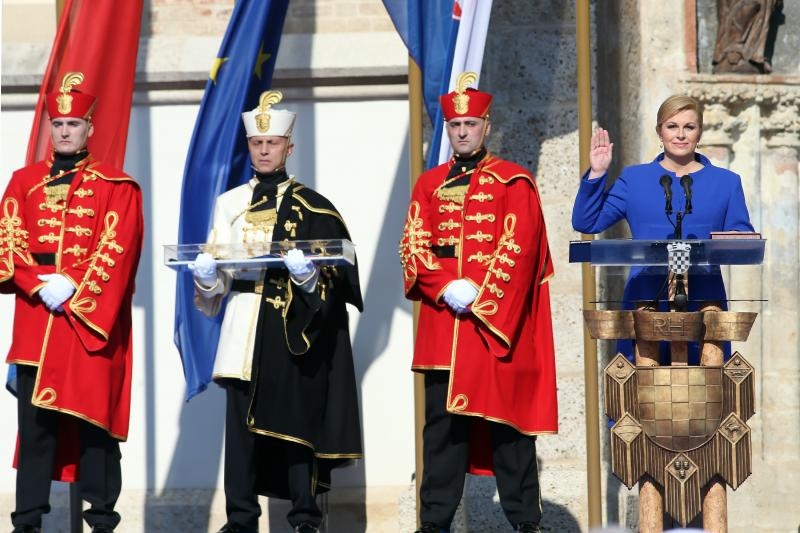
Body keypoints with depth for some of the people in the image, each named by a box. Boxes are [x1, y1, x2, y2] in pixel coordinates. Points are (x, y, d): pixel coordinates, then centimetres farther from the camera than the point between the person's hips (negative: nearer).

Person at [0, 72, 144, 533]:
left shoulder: (117, 186, 4)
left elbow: (117, 250, -5)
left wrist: (73, 291, -14)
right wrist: (41, 286, -11)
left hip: (93, 319, -2)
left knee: (94, 416, -2)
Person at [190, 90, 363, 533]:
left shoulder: (311, 206, 4)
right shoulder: (229, 203, 13)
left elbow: (335, 272, -1)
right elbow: (217, 274, 13)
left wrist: (308, 273, -21)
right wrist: (205, 273, -8)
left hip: (291, 331, -3)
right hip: (244, 329, 3)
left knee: (295, 420, -4)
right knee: (240, 422, 0)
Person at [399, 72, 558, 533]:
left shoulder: (514, 182, 2)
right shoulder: (429, 184, 13)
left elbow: (518, 248, -7)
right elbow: (415, 245, 4)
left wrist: (478, 295, -14)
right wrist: (448, 288, -12)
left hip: (499, 320, -3)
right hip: (443, 320, 3)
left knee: (507, 415, -2)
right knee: (442, 417, 3)